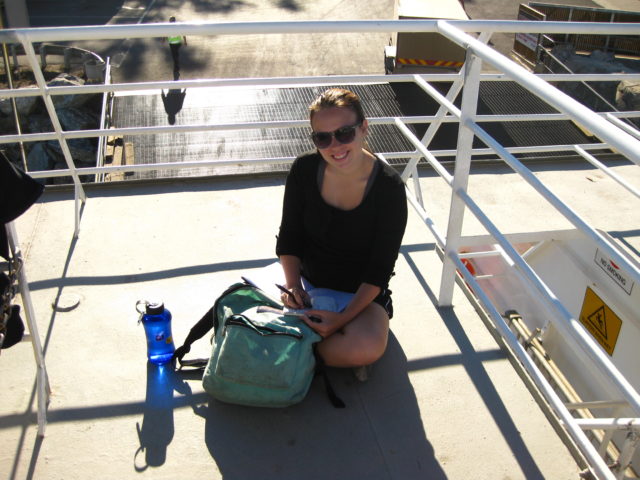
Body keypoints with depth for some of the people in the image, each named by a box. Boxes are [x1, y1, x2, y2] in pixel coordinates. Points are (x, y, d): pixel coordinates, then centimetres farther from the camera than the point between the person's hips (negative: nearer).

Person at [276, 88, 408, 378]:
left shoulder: (389, 187, -19)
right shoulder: (304, 170, -10)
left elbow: (379, 269, -16)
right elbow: (289, 238, 0)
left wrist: (343, 318, -25)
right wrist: (292, 286, -16)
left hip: (362, 293, -3)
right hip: (307, 282, 3)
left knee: (367, 348, -32)